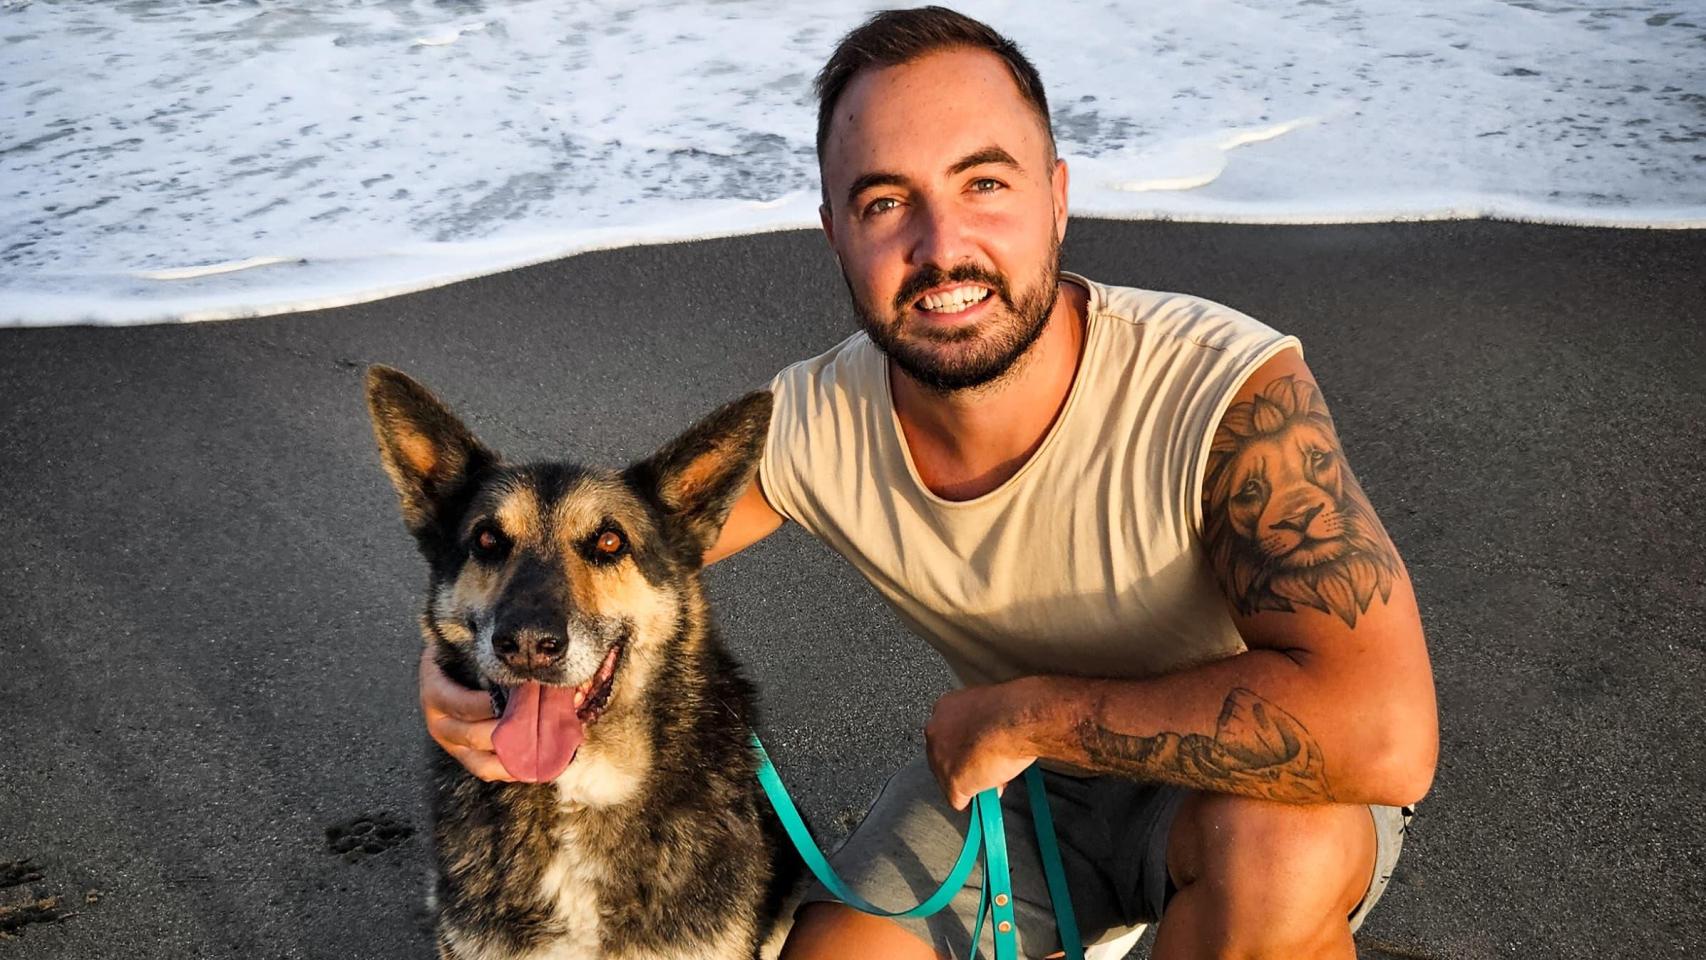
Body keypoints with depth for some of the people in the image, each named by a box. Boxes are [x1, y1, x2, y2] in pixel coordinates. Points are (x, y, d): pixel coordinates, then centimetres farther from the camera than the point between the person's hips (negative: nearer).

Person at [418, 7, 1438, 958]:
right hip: (1012, 769, 4)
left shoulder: (1233, 393, -33)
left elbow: (1386, 733, -44)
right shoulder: (811, 426, -18)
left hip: (1246, 780, -4)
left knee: (1278, 845, -36)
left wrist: (1024, 710, -35)